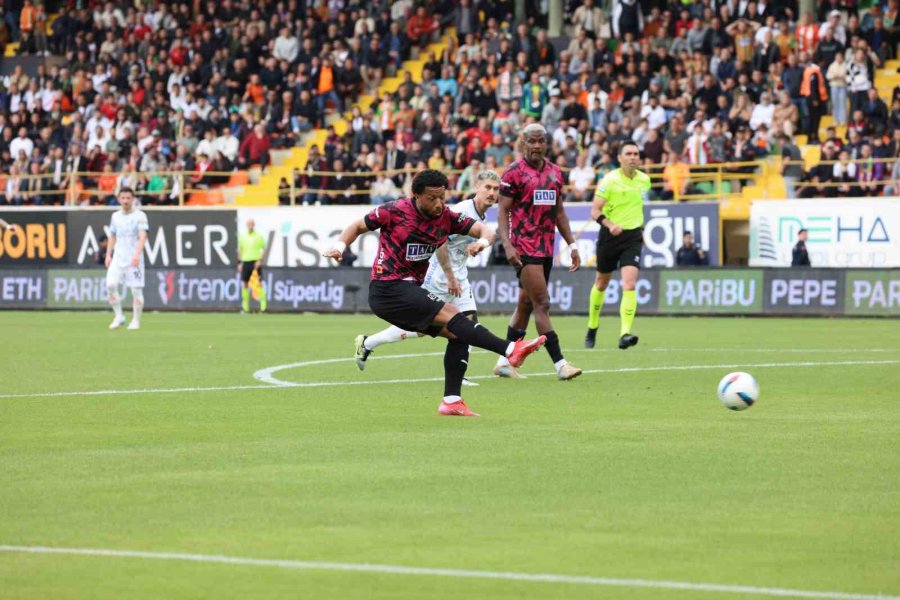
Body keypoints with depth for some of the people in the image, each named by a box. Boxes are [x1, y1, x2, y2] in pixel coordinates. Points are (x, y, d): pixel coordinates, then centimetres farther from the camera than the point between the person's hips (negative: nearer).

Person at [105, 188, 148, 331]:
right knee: (111, 284, -12)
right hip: (118, 257, 4)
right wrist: (108, 255, 12)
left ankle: (136, 320, 7)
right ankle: (118, 316, 1)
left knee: (136, 289, -3)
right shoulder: (115, 216, 12)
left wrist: (137, 254, -28)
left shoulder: (139, 216, -4)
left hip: (134, 258, -4)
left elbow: (143, 237, -15)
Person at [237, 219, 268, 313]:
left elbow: (264, 249, 1)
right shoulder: (242, 236, 9)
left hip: (256, 262, -3)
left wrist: (260, 260, -11)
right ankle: (245, 307, 10)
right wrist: (239, 263, 8)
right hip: (246, 262, 3)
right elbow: (239, 250, 14)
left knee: (260, 284, -8)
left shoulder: (259, 236, 0)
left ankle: (263, 306, -7)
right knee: (244, 284, 3)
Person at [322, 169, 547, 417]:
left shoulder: (447, 217, 2)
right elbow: (357, 226, 3)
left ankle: (452, 401, -2)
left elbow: (485, 230, -1)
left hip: (410, 290, 7)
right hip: (387, 290, -7)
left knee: (458, 335, -4)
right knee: (451, 314, -22)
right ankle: (510, 350, -31)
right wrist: (339, 246, -15)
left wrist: (483, 240, -24)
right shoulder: (395, 211, -10)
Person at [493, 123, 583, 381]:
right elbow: (503, 212, -7)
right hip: (524, 247, -7)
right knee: (542, 303, -12)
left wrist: (572, 245, 14)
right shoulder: (514, 172, -6)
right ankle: (560, 364, -14)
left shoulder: (555, 172, 12)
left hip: (546, 247, 7)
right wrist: (507, 245, -19)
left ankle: (505, 361, 21)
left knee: (526, 304, 11)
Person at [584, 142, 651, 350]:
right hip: (610, 236, -2)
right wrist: (610, 224, -29)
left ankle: (625, 334, -24)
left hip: (633, 237, 2)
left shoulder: (644, 180, 4)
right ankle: (592, 328, 35)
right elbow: (595, 211, -13)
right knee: (602, 283, 14)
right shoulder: (609, 180, -11)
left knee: (629, 284, -17)